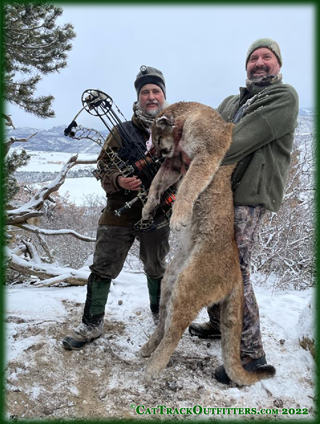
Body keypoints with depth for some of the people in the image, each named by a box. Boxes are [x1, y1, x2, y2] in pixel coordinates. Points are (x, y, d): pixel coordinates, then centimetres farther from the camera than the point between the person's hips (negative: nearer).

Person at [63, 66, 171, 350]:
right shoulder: (123, 132, 2)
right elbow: (104, 169, 0)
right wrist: (118, 181, -21)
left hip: (158, 215, 1)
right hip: (120, 212, -1)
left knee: (156, 269, 17)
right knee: (102, 268, 3)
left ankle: (160, 315, 40)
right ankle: (92, 324, 20)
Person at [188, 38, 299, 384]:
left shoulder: (285, 97, -1)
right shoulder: (231, 102, 25)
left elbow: (242, 139, -15)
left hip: (248, 196, -8)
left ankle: (251, 352, 3)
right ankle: (218, 324, 33)